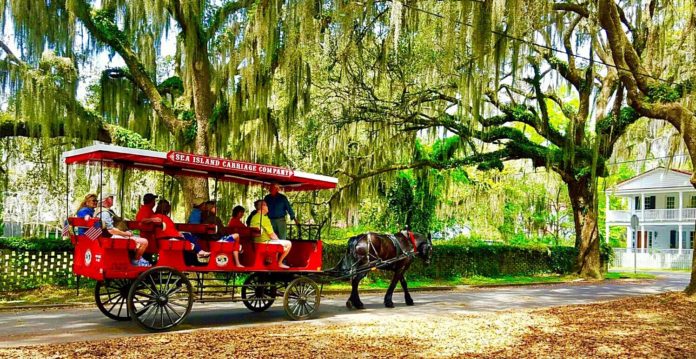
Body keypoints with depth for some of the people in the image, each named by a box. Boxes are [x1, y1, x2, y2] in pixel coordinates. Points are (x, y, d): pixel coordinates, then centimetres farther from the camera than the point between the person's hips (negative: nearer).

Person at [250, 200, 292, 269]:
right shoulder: (264, 218, -19)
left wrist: (276, 238, 21)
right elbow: (271, 234, -16)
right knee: (288, 243, -4)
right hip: (265, 242, -10)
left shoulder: (254, 217, 9)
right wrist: (278, 240, 4)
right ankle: (279, 263, 4)